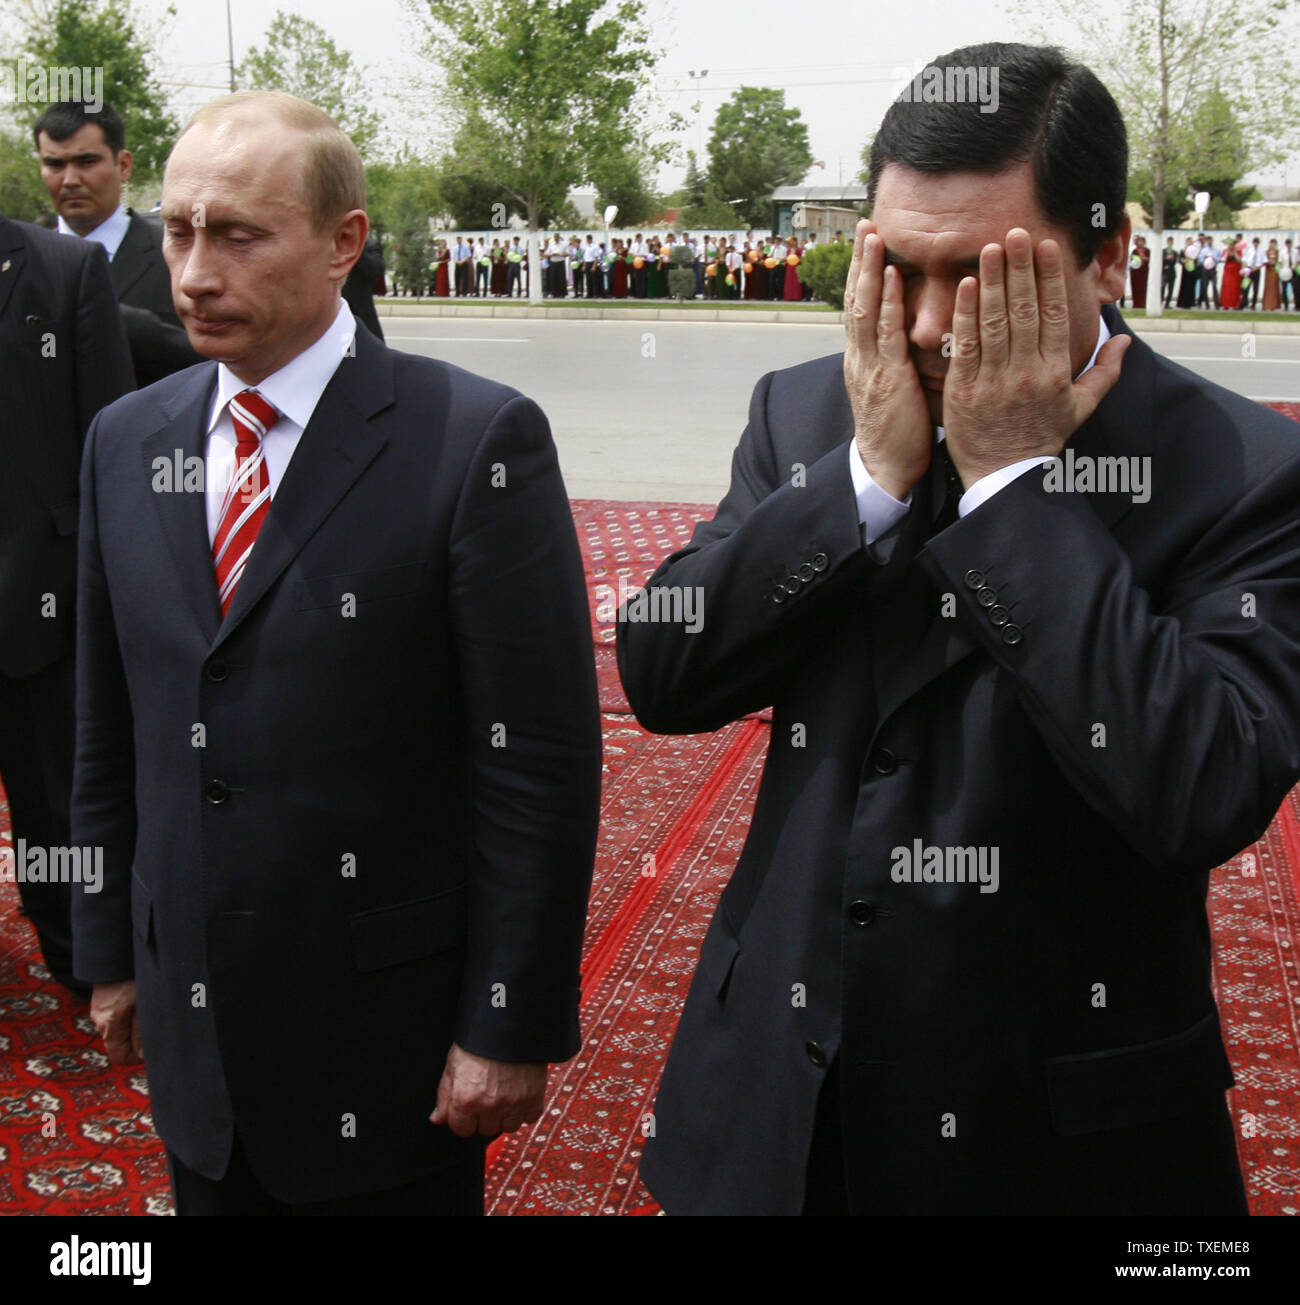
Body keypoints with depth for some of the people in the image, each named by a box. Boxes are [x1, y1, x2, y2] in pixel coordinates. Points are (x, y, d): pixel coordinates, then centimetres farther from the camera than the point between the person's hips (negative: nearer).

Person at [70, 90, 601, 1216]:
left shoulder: (477, 440, -14)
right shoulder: (125, 442, 4)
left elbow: (541, 760, -14)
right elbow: (109, 730, 10)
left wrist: (514, 1026, -13)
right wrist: (111, 953, 12)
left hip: (387, 1034, -5)